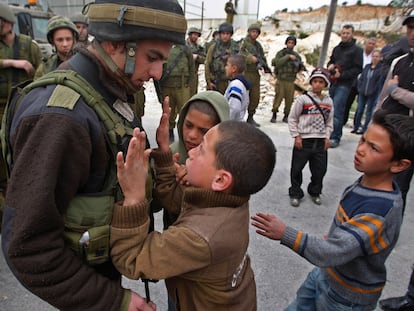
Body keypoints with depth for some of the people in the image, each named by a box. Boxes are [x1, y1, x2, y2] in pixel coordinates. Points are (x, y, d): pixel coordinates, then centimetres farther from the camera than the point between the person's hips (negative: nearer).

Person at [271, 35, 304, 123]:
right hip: (281, 80, -3)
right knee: (278, 97, -6)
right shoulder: (281, 53, 2)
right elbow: (277, 62, -16)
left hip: (291, 82, 3)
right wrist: (288, 57, -19)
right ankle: (274, 114, 7)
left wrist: (301, 67, -3)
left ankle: (286, 116, 15)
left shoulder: (297, 56, 13)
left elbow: (298, 69, 19)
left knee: (289, 100, 3)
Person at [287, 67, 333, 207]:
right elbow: (292, 119, -5)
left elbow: (329, 122, 12)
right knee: (297, 169, 5)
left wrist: (327, 137, 3)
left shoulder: (329, 101, 5)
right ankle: (295, 194, 23)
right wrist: (296, 136, -9)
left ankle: (315, 192, 35)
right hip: (303, 140, -4)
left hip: (321, 142, 4)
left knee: (320, 169, 13)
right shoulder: (303, 99, -8)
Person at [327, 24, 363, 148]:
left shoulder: (356, 50, -1)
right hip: (333, 83, 6)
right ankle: (328, 133, 16)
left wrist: (342, 74, -15)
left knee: (337, 111, -13)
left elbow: (358, 69, -6)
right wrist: (330, 65, 4)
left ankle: (335, 138, -8)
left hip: (344, 84, -6)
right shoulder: (337, 48, 17)